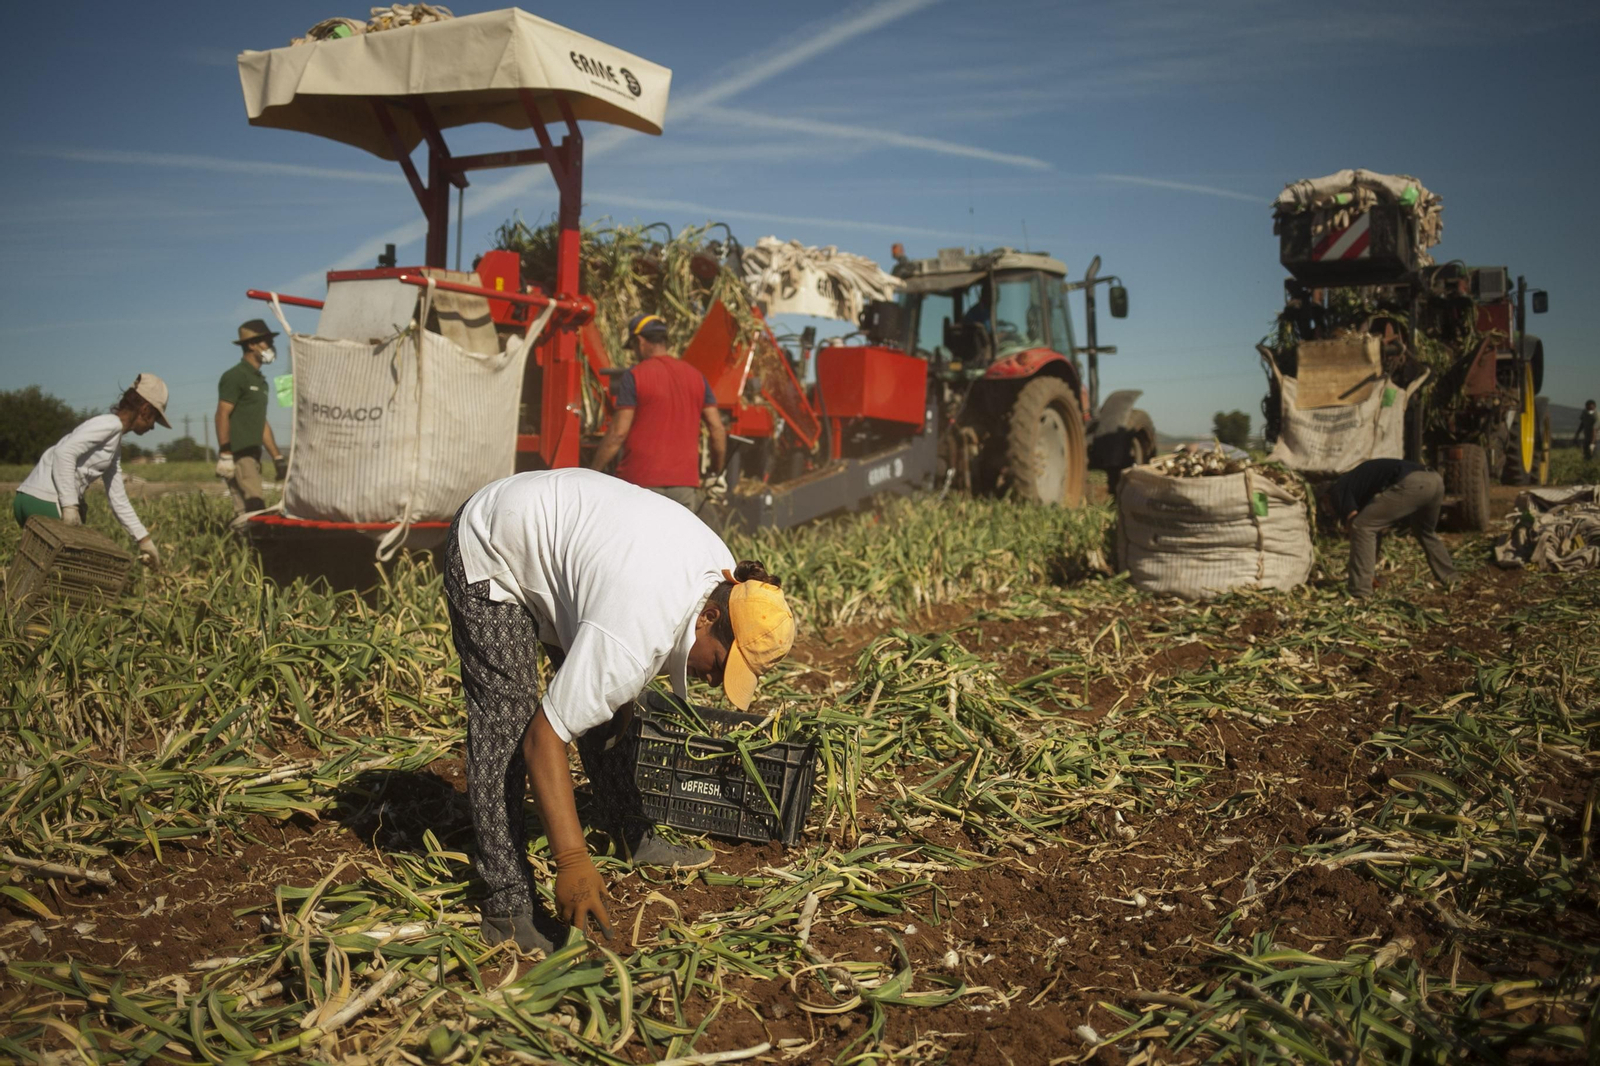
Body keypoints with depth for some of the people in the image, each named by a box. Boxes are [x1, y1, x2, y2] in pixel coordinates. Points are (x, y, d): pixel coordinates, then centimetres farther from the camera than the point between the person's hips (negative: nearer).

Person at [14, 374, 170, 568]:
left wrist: (144, 539, 22)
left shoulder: (115, 446, 20)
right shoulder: (111, 424, -7)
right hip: (45, 502, -9)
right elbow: (64, 452, -20)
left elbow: (119, 500, 23)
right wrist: (70, 505, -21)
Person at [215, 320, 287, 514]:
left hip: (252, 455, 9)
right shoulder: (235, 376, -6)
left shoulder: (260, 380, 21)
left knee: (245, 511, 7)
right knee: (255, 506, -18)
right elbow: (222, 415, -13)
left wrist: (277, 457, 21)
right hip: (238, 454, -9)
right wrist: (224, 454, -19)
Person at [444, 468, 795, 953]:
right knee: (506, 725, -14)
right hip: (490, 553, -8)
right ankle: (508, 904, -10)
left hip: (558, 541, 8)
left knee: (604, 703, 11)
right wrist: (572, 862, -35)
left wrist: (621, 708, 16)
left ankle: (630, 836, 27)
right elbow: (543, 737, -35)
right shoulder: (631, 633, -39)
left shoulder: (725, 577, -14)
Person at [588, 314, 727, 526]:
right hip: (685, 483, 4)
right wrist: (716, 474, 20)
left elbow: (618, 433, -9)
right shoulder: (696, 376, 10)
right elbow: (718, 429, 8)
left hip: (642, 480, -4)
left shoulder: (633, 376, -5)